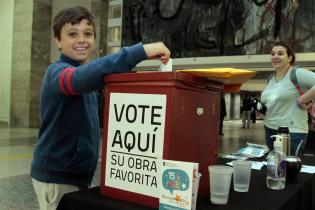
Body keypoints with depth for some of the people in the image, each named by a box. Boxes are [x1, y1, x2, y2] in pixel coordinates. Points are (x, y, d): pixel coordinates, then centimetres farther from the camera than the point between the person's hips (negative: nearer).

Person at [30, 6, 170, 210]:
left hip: (78, 172, 8)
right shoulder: (57, 72, -17)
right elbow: (81, 78, -39)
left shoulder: (83, 72, 12)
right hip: (57, 174, -8)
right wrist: (140, 51, -45)